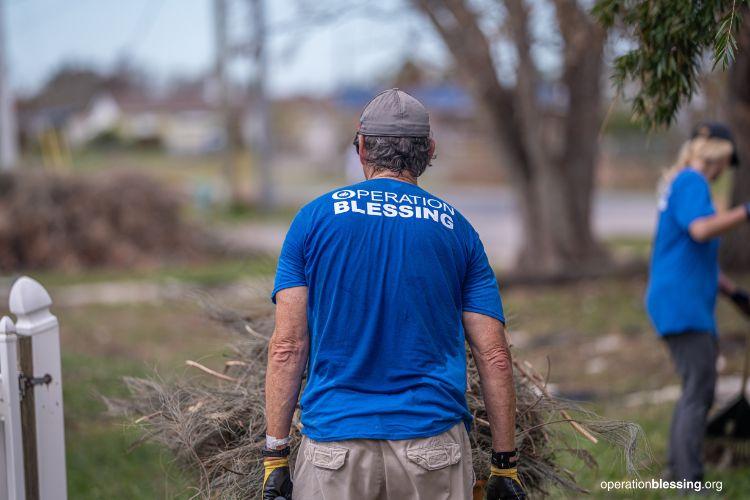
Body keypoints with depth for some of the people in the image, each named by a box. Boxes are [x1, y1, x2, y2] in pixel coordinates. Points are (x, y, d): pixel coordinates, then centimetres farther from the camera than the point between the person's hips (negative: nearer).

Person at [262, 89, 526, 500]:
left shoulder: (314, 218, 4)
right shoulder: (456, 229, 7)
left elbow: (287, 346, -2)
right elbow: (493, 356, 3)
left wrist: (275, 457, 0)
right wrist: (505, 466, 8)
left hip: (333, 446, -1)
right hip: (434, 448, 1)